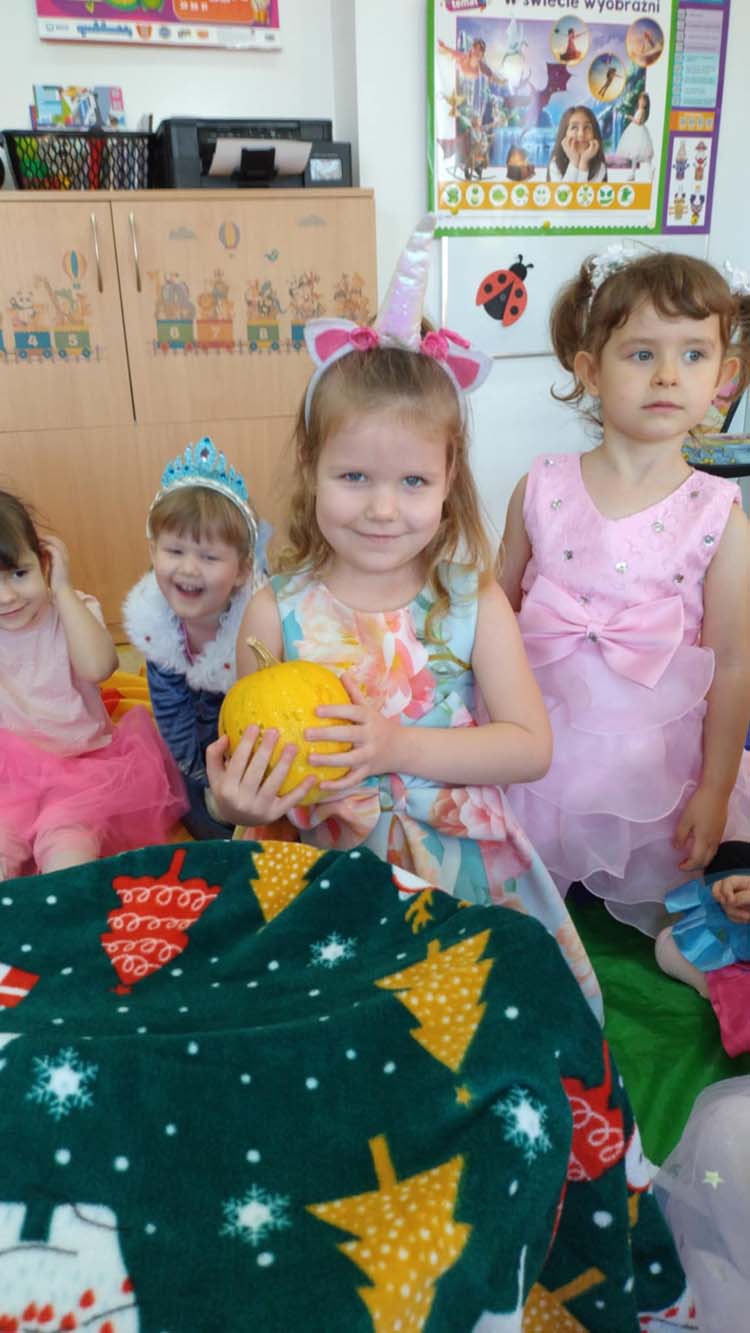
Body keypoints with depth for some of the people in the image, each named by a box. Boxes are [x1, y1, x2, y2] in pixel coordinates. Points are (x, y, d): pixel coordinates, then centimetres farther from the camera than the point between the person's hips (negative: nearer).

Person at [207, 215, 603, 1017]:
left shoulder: (473, 602, -7)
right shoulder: (276, 615, -8)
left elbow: (531, 747, -8)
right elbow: (245, 768, -1)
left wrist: (402, 747, -21)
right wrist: (238, 802, -25)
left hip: (461, 863, 1)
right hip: (324, 873, 0)